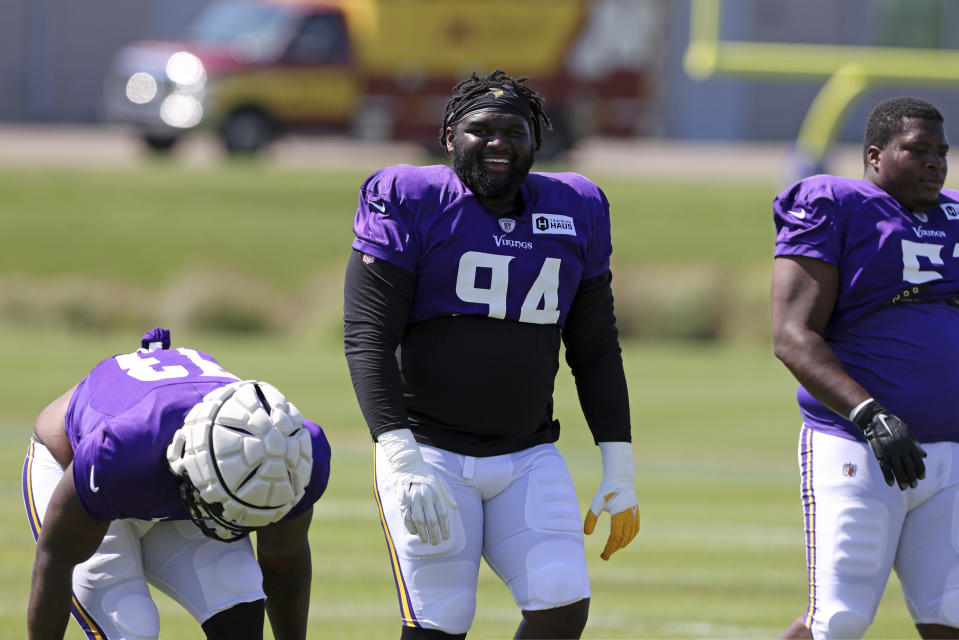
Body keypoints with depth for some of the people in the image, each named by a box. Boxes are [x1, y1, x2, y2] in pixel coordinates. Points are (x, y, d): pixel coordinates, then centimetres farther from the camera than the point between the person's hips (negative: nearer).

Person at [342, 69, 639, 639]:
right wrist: (401, 461, -23)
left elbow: (595, 351, 14)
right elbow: (366, 337, -13)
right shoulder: (411, 205, -7)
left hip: (528, 458, 4)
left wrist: (619, 472, 7)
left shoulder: (574, 213, 8)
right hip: (429, 453, -4)